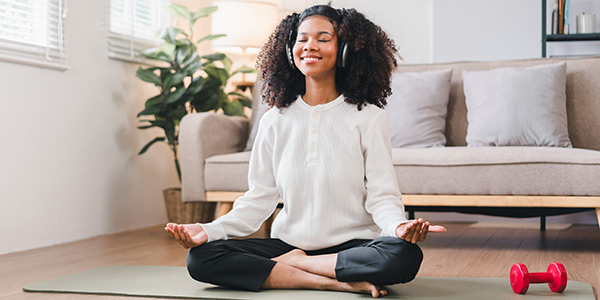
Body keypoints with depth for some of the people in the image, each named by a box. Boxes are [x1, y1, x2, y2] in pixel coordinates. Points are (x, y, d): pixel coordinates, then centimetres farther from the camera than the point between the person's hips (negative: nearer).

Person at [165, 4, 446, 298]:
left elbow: (381, 196, -4)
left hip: (352, 245, -2)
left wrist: (399, 226, -27)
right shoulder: (274, 121, 7)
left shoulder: (368, 118, -1)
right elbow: (259, 198, 7)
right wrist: (210, 230, -9)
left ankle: (293, 263, -15)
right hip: (288, 241, 3)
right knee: (200, 257, -20)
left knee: (405, 255, -35)